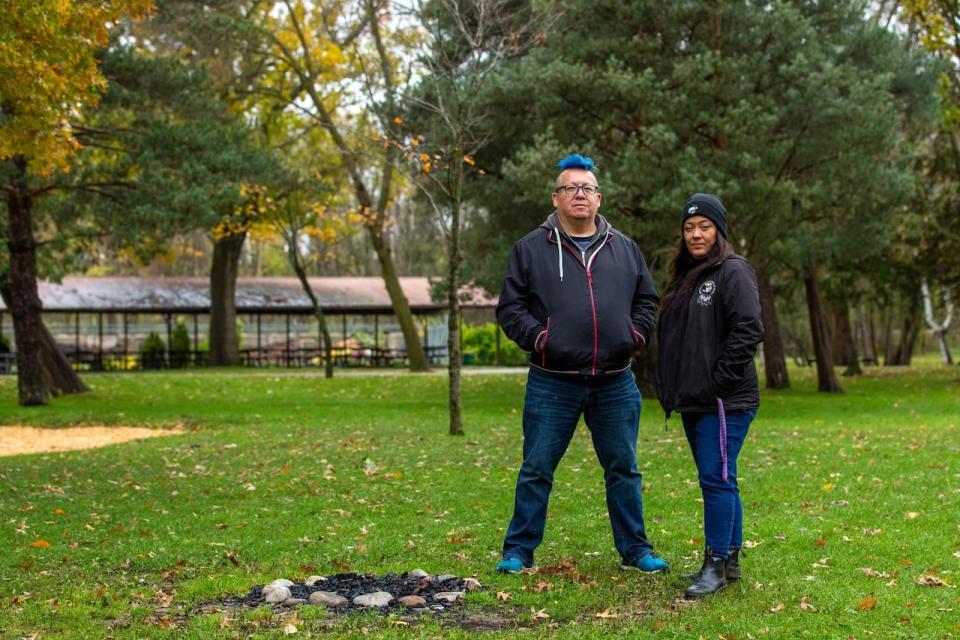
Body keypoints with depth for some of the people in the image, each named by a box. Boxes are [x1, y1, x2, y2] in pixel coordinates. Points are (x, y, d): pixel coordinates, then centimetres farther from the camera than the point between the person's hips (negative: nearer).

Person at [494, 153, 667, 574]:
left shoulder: (624, 248, 10)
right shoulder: (532, 248, 1)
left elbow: (647, 300, 18)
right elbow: (510, 308, 2)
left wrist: (636, 334, 2)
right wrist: (537, 338, -12)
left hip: (615, 384, 3)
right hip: (552, 384, -2)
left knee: (623, 470, 11)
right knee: (536, 470, 4)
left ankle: (634, 549, 22)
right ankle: (519, 550, 15)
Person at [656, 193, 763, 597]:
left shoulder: (733, 272, -9)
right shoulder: (685, 276, 18)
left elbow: (748, 331, -18)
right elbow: (672, 337, 23)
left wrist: (719, 381, -18)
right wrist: (670, 387, 13)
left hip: (724, 402, -9)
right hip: (693, 400, 9)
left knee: (716, 479, -9)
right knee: (718, 481, 13)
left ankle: (717, 565, -3)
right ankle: (730, 561, 21)